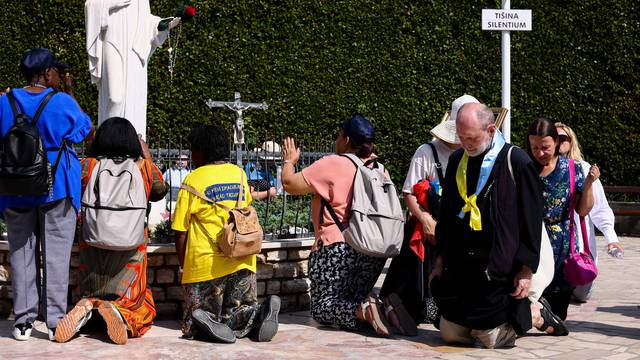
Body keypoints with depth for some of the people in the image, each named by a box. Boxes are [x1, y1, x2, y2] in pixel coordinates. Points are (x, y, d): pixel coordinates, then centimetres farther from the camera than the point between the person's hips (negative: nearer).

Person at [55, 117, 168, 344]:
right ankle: (120, 314, -22)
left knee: (89, 294, 22)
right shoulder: (144, 167, -4)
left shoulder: (88, 166, -7)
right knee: (143, 306, 12)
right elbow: (160, 191, 17)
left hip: (91, 249, 1)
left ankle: (86, 307, -14)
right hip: (130, 252, -1)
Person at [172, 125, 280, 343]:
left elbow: (181, 234, -4)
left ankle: (208, 324, -26)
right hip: (243, 261, 4)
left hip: (205, 264, -4)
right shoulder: (239, 174, 12)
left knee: (193, 327, 8)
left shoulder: (193, 180, -3)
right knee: (238, 320, 15)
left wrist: (184, 268, 7)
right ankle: (259, 314, -18)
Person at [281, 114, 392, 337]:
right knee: (355, 300, 21)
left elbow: (289, 184, -6)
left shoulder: (332, 164, -9)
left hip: (338, 247, -6)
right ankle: (386, 308, -10)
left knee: (322, 307, 3)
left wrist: (289, 161, 15)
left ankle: (364, 310, -24)